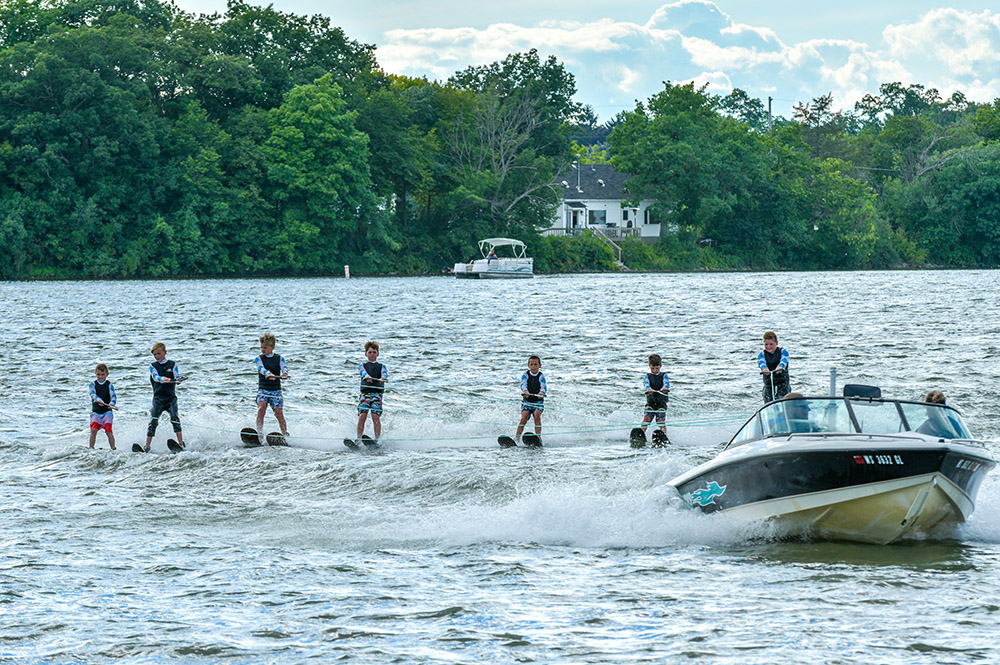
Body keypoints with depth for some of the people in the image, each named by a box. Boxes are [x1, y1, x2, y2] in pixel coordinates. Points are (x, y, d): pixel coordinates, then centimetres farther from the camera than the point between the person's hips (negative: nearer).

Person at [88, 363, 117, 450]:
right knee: (93, 430, -16)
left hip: (107, 412, -1)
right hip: (96, 412, 1)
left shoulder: (109, 385, 3)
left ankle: (113, 448, -15)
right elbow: (93, 394, -12)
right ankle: (91, 448, -10)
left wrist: (112, 403, -35)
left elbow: (113, 396, -11)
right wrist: (98, 399, -35)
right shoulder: (93, 384, 6)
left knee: (108, 430, -16)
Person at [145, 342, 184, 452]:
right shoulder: (153, 366, 7)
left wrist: (178, 379, -30)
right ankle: (147, 446, -7)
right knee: (153, 421, -9)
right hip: (158, 397, 1)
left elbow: (177, 377, -4)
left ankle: (181, 443, -17)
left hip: (171, 397, 0)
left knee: (174, 418, -17)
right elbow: (155, 377, -12)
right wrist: (163, 379, -35)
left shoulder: (172, 365, 8)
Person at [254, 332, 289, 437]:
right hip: (263, 389, 0)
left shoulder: (279, 359, 8)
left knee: (278, 412, -17)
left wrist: (284, 373, -38)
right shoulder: (259, 359, 4)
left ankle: (285, 434, -13)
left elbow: (284, 367, -12)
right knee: (261, 408, -26)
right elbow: (261, 368, -17)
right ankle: (259, 433, -26)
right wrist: (268, 374, -41)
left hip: (276, 390, 0)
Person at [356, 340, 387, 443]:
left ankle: (377, 440, -20)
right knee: (362, 415, -18)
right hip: (365, 392, 0)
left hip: (377, 393, 0)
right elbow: (363, 373, -5)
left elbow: (384, 374, -4)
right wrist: (367, 377, -30)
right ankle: (359, 440, -17)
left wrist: (383, 378, -29)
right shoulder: (362, 366, 19)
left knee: (375, 416, -19)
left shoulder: (381, 366, 19)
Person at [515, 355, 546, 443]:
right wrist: (525, 391, -41)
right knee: (524, 417, -21)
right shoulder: (525, 375, 1)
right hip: (526, 402, 0)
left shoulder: (541, 376, -1)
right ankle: (516, 438, -20)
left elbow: (543, 386, -19)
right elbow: (523, 384, -18)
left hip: (538, 402, 0)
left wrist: (541, 392, -43)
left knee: (537, 415, -26)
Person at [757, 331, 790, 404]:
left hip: (783, 383, -2)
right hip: (768, 384, 2)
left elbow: (783, 361, -20)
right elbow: (762, 363, -16)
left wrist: (779, 368, -45)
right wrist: (765, 369, -41)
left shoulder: (783, 352, 1)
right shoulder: (761, 355, 5)